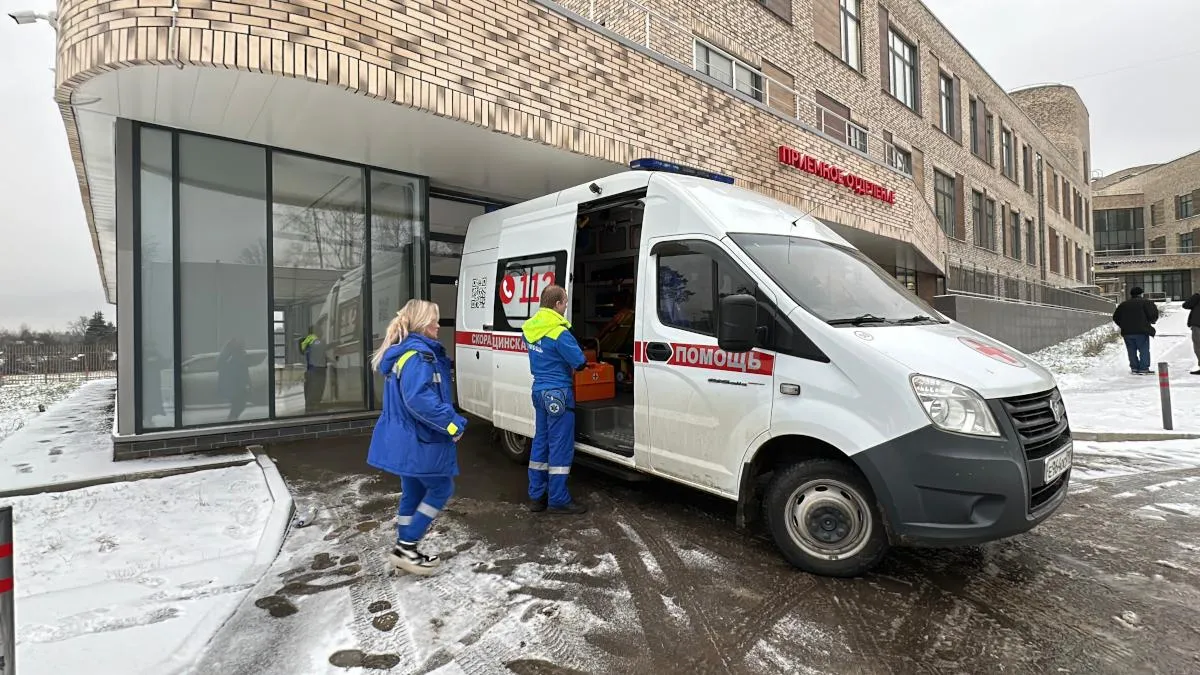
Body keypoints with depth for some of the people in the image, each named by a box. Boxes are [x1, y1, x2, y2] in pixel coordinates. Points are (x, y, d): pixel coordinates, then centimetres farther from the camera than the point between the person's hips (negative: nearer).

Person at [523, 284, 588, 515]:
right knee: (560, 446, 0)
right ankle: (558, 500, 8)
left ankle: (536, 496, 22)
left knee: (540, 443, 15)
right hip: (558, 393, -8)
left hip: (539, 391, 9)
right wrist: (582, 359, 6)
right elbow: (579, 362, -15)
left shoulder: (529, 328, 6)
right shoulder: (559, 333, -20)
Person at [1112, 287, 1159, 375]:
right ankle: (1143, 369, -2)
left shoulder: (1123, 304, 14)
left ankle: (1134, 368, 11)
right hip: (1141, 331, -3)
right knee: (1144, 350, 1)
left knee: (1132, 351, 9)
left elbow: (1116, 317, 14)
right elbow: (1153, 314, -7)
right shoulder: (1145, 302, 1)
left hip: (1127, 332, 4)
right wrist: (1152, 321, 13)